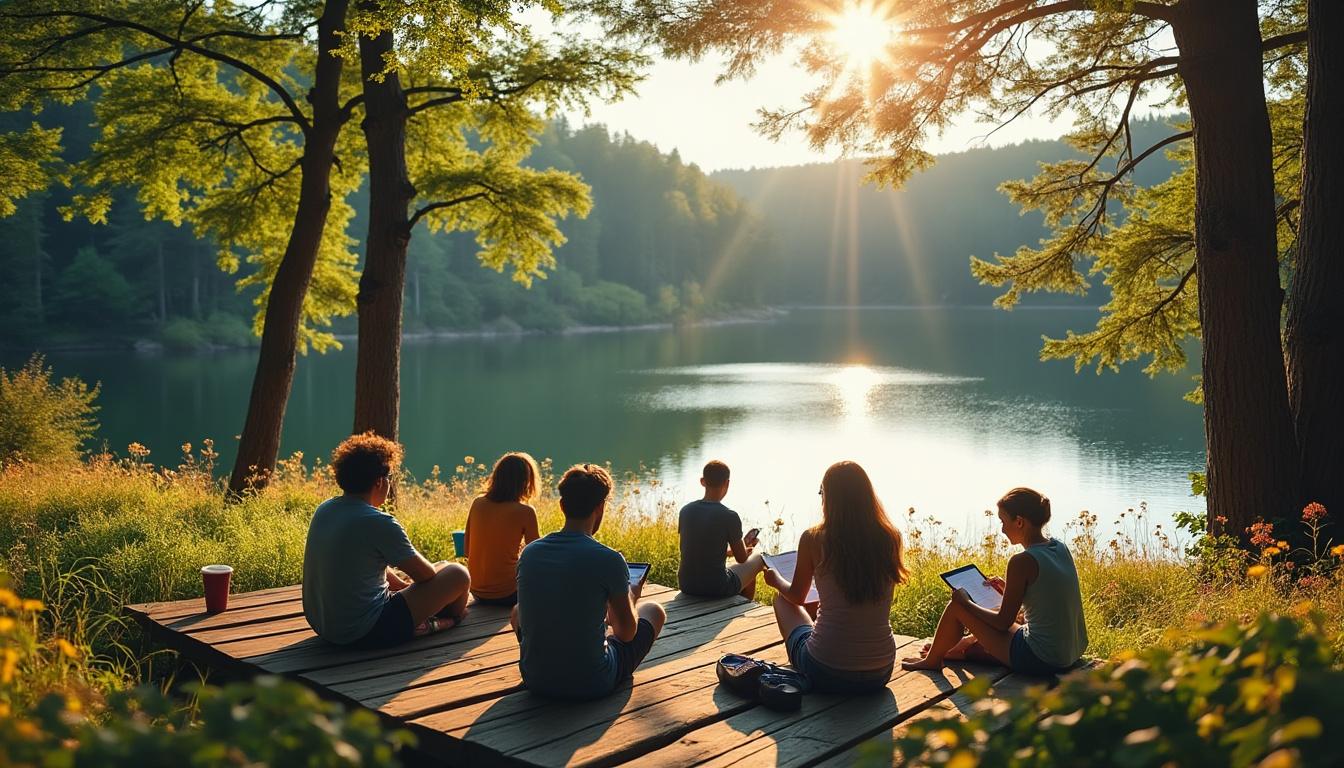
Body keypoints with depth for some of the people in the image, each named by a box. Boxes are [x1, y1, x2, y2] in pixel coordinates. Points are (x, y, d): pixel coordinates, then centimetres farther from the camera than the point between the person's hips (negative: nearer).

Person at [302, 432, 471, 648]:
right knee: (458, 574, 2)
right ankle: (450, 621, 31)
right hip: (365, 634, -9)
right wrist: (442, 567, 14)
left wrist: (401, 584, 21)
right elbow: (425, 574, -8)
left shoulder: (324, 510, 3)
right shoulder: (379, 523, -21)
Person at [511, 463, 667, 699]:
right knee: (654, 610, 20)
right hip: (592, 684, -4)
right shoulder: (609, 560, -18)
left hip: (535, 680, 4)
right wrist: (629, 598, 18)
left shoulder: (529, 553, -5)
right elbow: (627, 633, -5)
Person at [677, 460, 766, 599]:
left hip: (686, 585, 6)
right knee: (757, 558, 23)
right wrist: (743, 545, 19)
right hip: (716, 588, -5)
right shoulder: (729, 516, -17)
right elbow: (742, 558, -5)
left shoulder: (685, 511, -2)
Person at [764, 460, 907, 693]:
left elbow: (796, 597, 7)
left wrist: (776, 580, 29)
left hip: (825, 675, -3)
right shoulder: (890, 538, -4)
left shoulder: (813, 539, -11)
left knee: (781, 600, 26)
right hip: (880, 674, 3)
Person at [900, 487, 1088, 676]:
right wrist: (1010, 589, 18)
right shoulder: (1060, 548, 3)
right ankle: (964, 648, 54)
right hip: (1073, 653, 8)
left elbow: (1003, 622, -13)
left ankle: (932, 659, 31)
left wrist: (965, 602, 0)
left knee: (957, 606, 6)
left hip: (1039, 660, -8)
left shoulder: (1023, 561, -20)